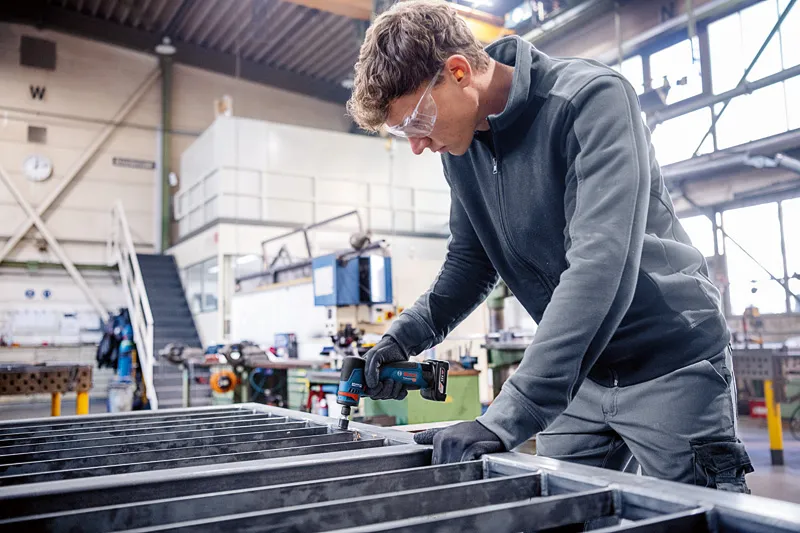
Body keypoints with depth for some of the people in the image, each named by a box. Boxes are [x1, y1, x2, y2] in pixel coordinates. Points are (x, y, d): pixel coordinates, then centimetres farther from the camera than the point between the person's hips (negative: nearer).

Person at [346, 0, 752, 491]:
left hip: (670, 364, -5)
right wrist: (406, 334, -6)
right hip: (578, 376, 6)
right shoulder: (461, 145, 0)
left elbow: (600, 264, -33)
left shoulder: (592, 98, -21)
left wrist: (507, 419, -36)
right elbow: (470, 261, 11)